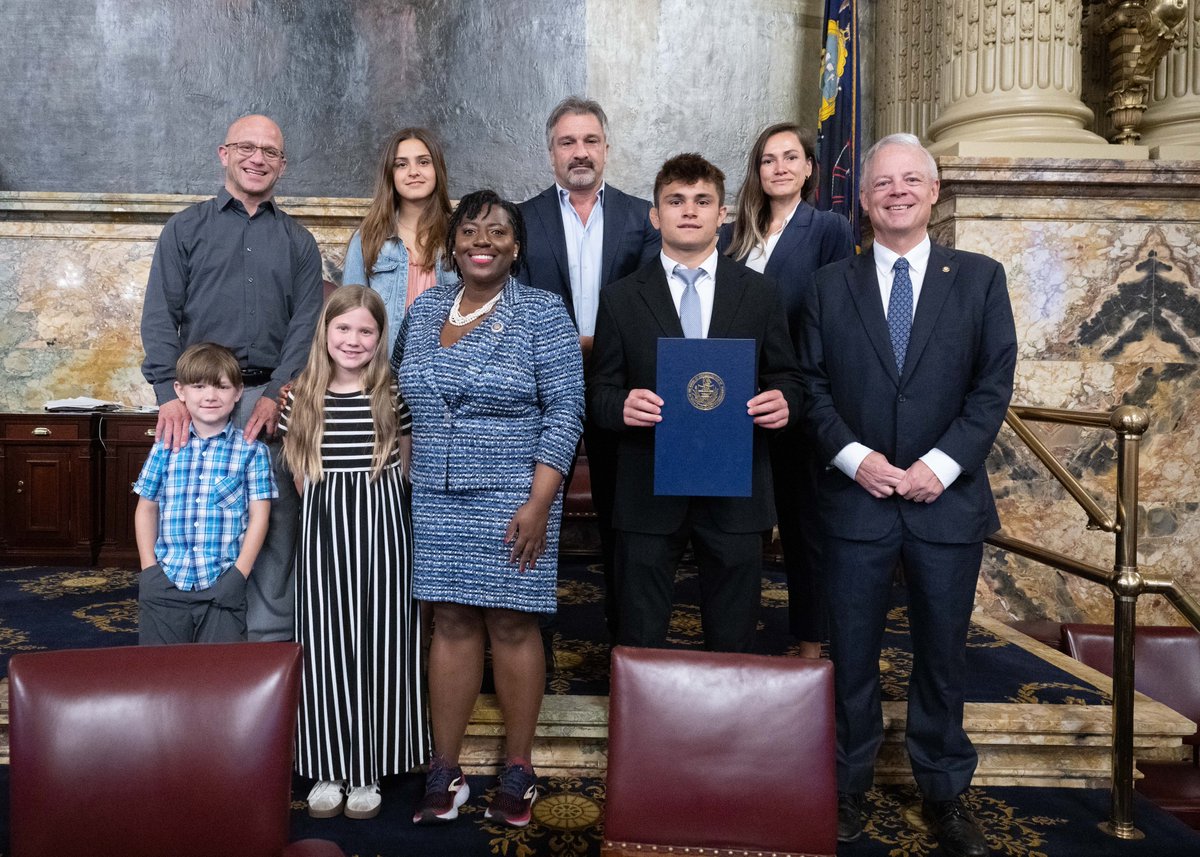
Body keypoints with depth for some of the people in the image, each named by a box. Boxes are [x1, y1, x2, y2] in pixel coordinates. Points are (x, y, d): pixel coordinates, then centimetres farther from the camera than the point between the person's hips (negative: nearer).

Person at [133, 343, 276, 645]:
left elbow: (259, 515, -2)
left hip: (222, 585, -2)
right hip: (165, 584, 2)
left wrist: (240, 573, -9)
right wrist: (149, 568, 4)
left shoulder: (251, 451, -1)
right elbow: (146, 509, 12)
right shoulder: (166, 447, 6)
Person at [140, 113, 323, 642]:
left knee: (274, 524, 0)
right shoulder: (186, 229, 12)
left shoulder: (298, 242, 14)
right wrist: (170, 395, -11)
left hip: (271, 399, 1)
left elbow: (306, 325, 4)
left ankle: (270, 639, 10)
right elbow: (160, 317, 2)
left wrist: (274, 395, -10)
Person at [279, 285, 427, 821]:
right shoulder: (301, 399, 5)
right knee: (324, 642, 6)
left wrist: (369, 500, 2)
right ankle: (328, 769, 20)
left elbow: (405, 465, 8)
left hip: (380, 530, -1)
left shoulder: (392, 396, 1)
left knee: (375, 640, 4)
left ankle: (369, 772, 17)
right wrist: (326, 502, 3)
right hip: (321, 530, 2)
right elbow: (295, 465, 13)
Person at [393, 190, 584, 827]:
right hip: (436, 498, 4)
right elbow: (402, 394, 18)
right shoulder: (424, 309, 10)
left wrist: (539, 502, -16)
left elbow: (565, 410, -9)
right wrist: (408, 474, 10)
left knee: (511, 627, 2)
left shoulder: (542, 314, -4)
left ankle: (517, 772, 17)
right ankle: (444, 771, 18)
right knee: (451, 624, 8)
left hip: (512, 500, -4)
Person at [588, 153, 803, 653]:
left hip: (735, 494, 1)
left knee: (732, 646, 13)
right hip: (648, 494, 0)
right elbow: (599, 394, 4)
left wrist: (783, 402, -13)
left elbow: (786, 378, 10)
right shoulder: (620, 300, 4)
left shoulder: (759, 293, 6)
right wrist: (622, 405, -18)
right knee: (639, 648, 10)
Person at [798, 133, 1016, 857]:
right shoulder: (831, 285, 6)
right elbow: (813, 386, 2)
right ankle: (849, 784, 26)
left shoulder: (979, 277, 4)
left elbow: (994, 384, -2)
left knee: (943, 653, 12)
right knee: (852, 654, 9)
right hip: (857, 496, 0)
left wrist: (941, 464, -12)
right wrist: (854, 457, -12)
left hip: (948, 498, 0)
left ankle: (945, 791, 30)